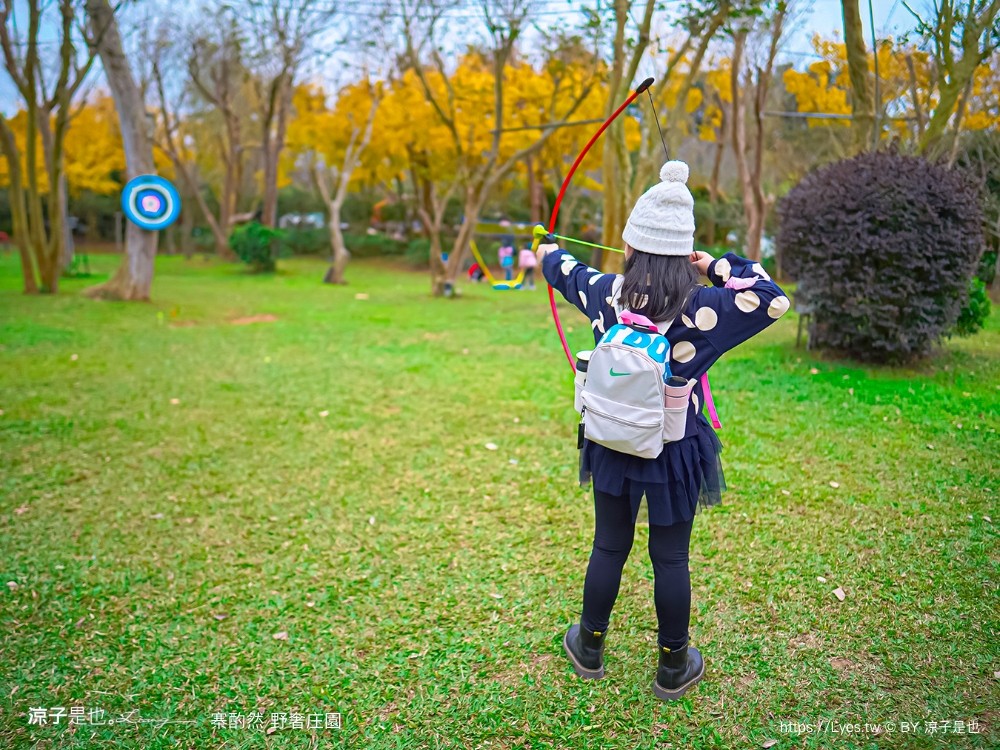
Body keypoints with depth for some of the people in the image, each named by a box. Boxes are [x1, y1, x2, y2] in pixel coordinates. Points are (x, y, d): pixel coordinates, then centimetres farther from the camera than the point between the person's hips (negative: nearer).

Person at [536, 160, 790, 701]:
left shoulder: (605, 293, -11)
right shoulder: (702, 308, -19)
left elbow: (567, 273, 12)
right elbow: (774, 301, -8)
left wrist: (550, 254, 35)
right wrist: (717, 266, -2)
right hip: (675, 451, -2)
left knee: (609, 548, 19)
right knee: (670, 558, 13)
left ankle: (588, 650, 38)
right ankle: (674, 669, 31)